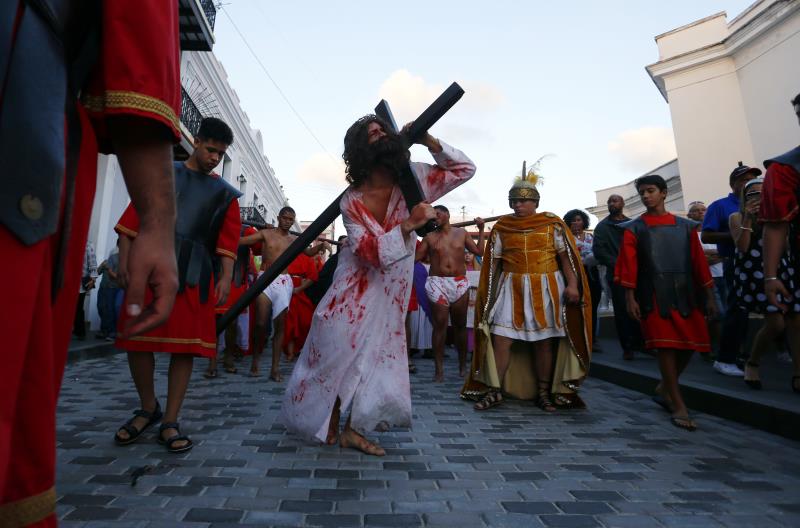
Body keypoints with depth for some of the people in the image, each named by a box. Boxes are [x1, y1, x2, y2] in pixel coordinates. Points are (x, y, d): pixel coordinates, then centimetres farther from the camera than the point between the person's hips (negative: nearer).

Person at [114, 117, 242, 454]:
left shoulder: (225, 193, 13)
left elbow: (229, 239, 6)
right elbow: (134, 217, 8)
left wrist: (226, 277, -5)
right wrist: (124, 260, 0)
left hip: (194, 275, 0)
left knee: (185, 346, -1)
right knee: (137, 339, 4)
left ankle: (170, 422, 11)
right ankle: (149, 409, 26)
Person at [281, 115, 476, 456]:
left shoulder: (412, 179, -5)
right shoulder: (352, 201, -15)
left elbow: (465, 170, 2)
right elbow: (372, 253, -24)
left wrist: (431, 143, -11)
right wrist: (409, 224, -33)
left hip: (391, 297, 4)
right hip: (355, 293, -4)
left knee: (380, 361, 7)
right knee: (337, 357, 5)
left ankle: (353, 430, 25)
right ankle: (329, 426, 31)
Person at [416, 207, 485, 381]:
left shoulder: (461, 233, 11)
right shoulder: (430, 237, 8)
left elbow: (478, 251, 10)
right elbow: (415, 257, 4)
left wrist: (481, 230, 5)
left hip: (459, 283, 1)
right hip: (437, 283, -1)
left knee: (460, 325, 10)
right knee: (440, 325, -6)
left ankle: (463, 365, 23)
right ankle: (439, 369, -2)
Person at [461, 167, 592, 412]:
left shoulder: (552, 223, 3)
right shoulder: (501, 226, 7)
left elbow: (566, 256, 1)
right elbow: (494, 262, 8)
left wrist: (572, 284, -11)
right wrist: (490, 294, 4)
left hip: (546, 289, -1)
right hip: (511, 288, 1)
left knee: (544, 342, 5)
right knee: (500, 339, -5)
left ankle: (544, 393, 18)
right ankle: (495, 390, 6)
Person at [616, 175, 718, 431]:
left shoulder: (686, 226, 11)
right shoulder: (634, 229, 3)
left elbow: (699, 262, 11)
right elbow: (629, 266, -3)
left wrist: (708, 295, 8)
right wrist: (630, 298, -9)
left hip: (685, 293, 4)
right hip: (654, 296, -3)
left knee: (690, 345, 4)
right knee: (665, 346, -5)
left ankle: (664, 388, 27)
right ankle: (677, 404, 4)